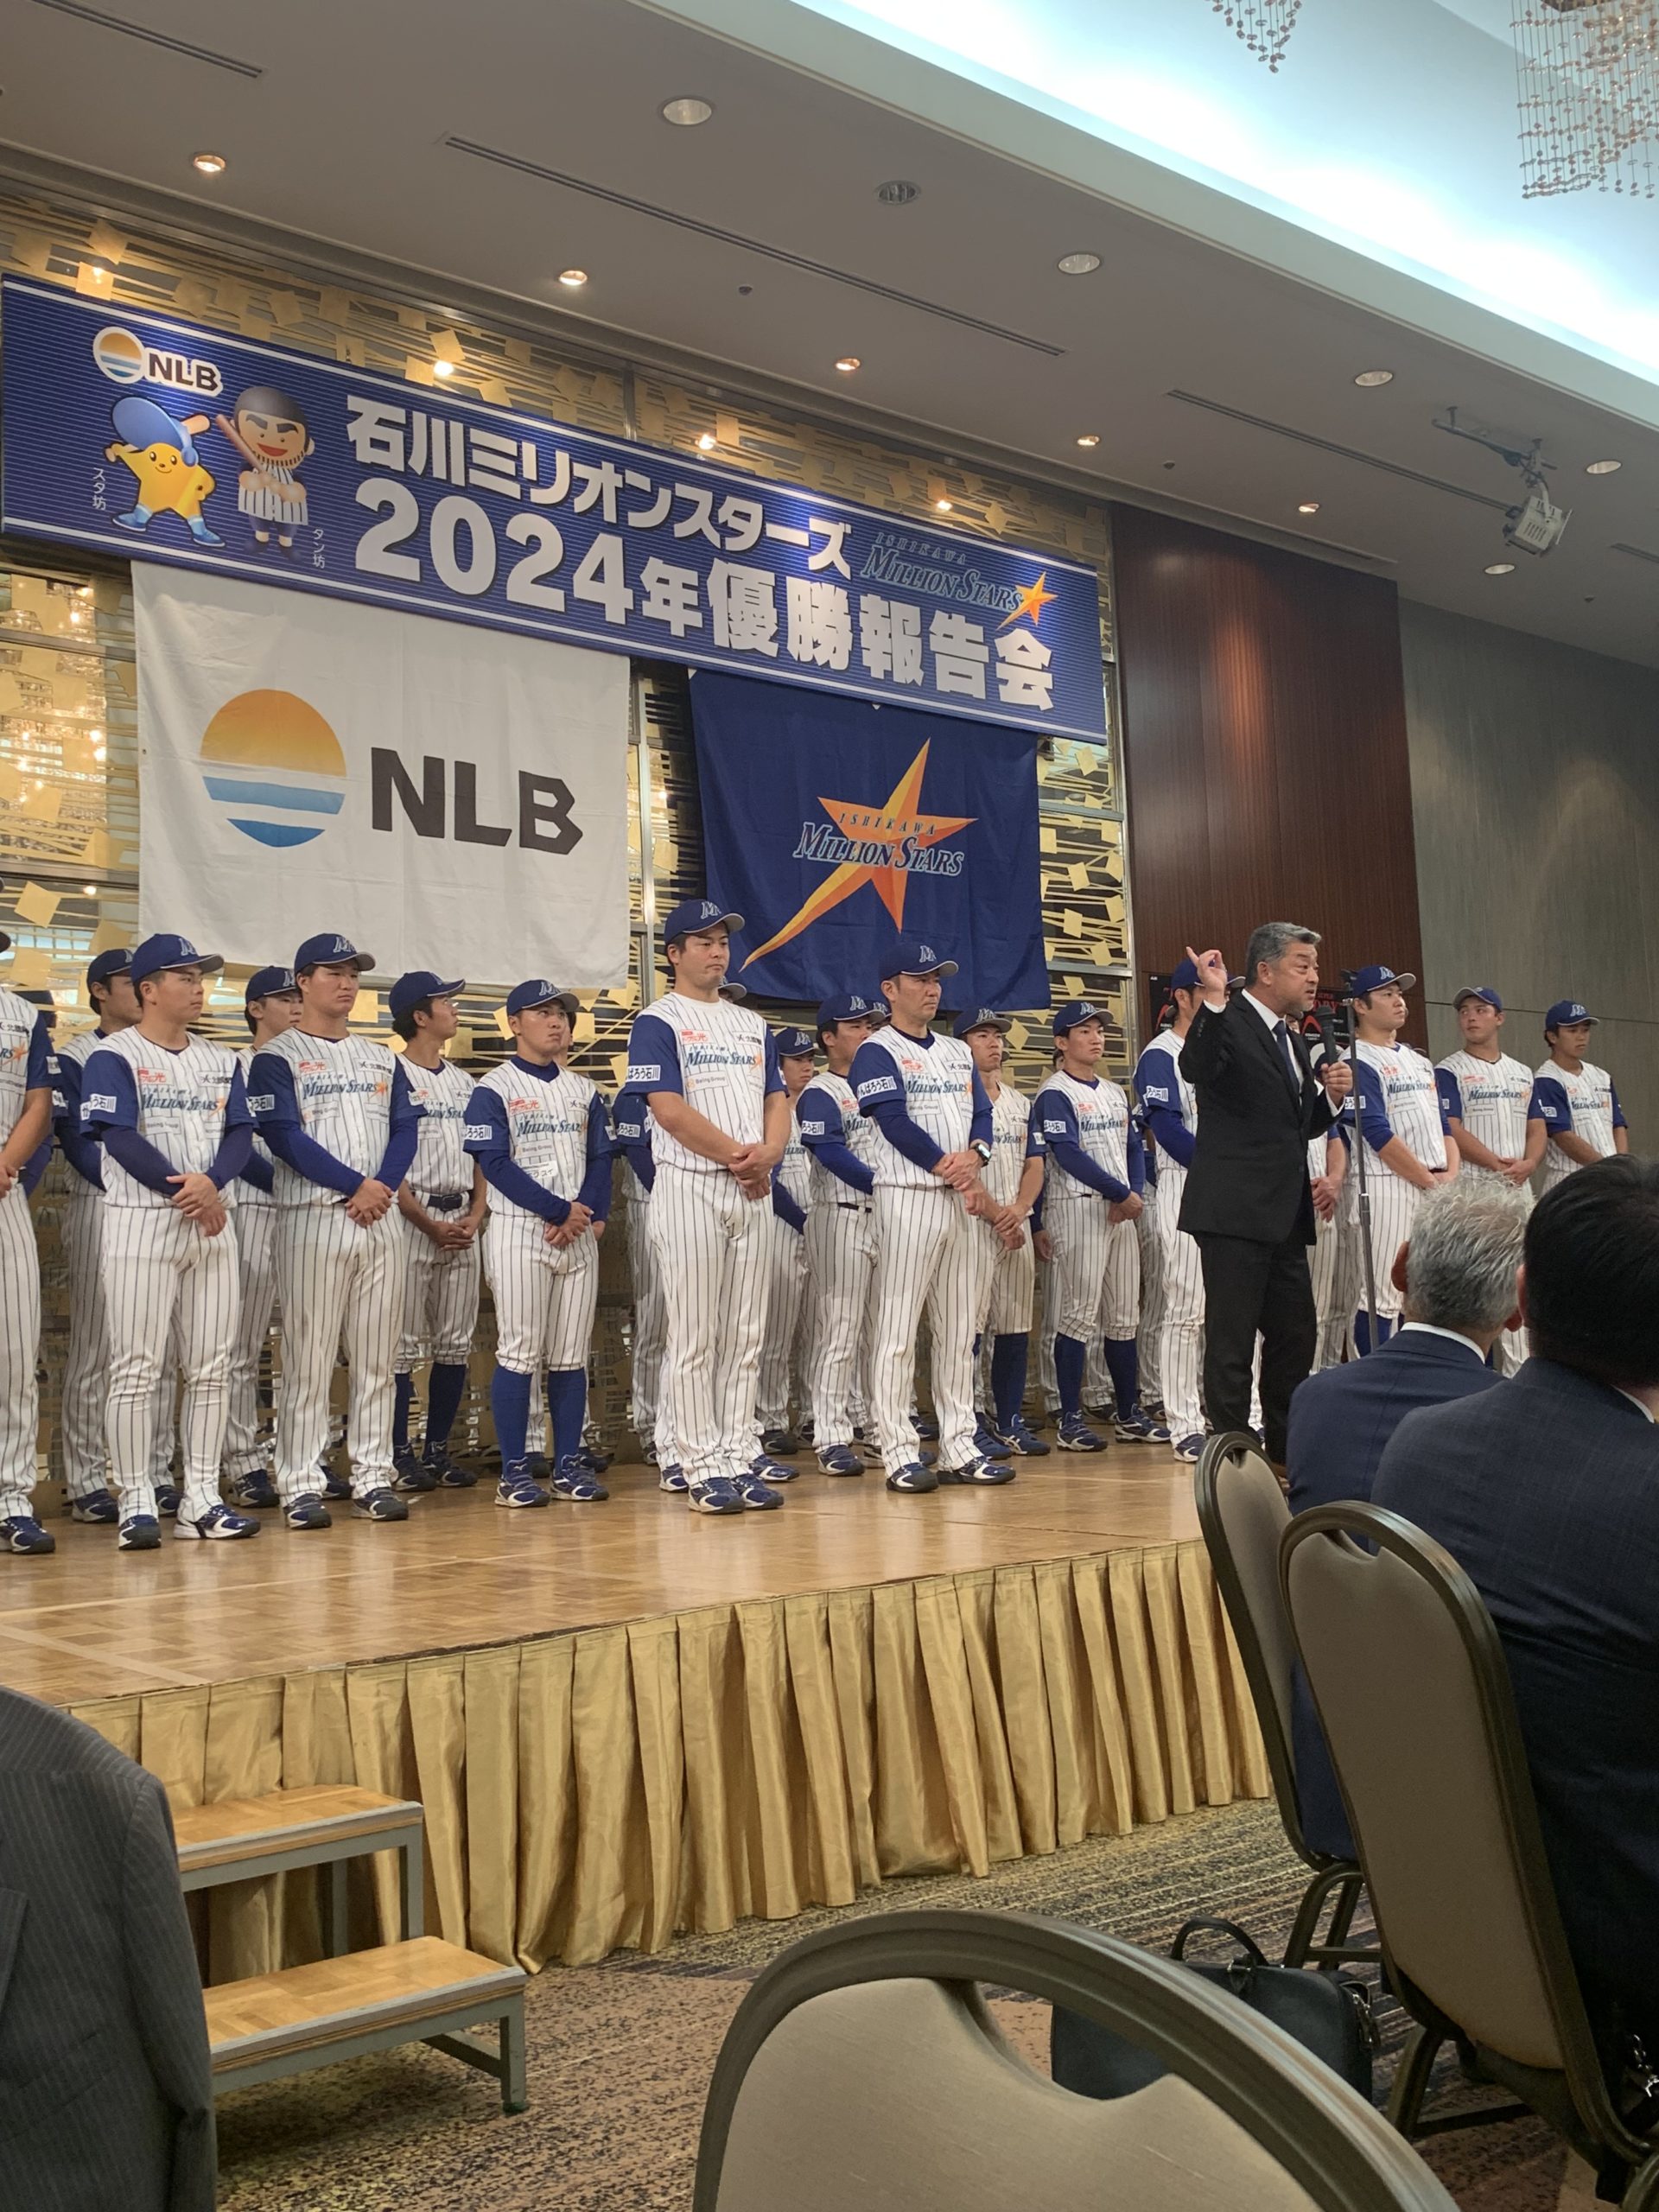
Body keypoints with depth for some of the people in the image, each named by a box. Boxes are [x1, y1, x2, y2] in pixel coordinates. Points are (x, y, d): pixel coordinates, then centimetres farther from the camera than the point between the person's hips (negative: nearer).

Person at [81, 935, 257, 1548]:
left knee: (211, 1369, 6)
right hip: (142, 1224, -6)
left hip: (212, 1226, 6)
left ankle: (201, 1499, 12)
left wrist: (210, 1182, -13)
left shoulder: (221, 1061, 15)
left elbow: (241, 1134, 6)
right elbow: (121, 1138, -13)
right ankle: (137, 1503, 2)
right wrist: (184, 1192, -17)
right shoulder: (114, 1057, -3)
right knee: (136, 1370, -4)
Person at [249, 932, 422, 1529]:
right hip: (314, 1218, -5)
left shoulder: (382, 1057, 19)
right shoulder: (278, 1057, 2)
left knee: (376, 1356, 6)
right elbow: (285, 1134, -9)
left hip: (382, 1220, 5)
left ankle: (373, 1478, 11)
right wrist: (354, 1186, -14)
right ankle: (300, 1486, 0)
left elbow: (406, 1128, 11)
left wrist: (382, 1186, -7)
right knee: (308, 1357, -5)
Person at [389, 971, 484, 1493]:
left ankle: (438, 1450, 15)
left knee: (455, 1345, 7)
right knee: (406, 1345, -4)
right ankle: (400, 1454, 2)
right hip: (412, 1220, -6)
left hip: (462, 1222, 6)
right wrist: (430, 1224, -13)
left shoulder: (464, 1082, 17)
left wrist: (474, 1216, 1)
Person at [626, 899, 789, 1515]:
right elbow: (671, 1112, -12)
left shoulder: (752, 1024, 19)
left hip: (753, 1192, 6)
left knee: (746, 1337, 6)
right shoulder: (658, 1022, -2)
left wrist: (767, 1154, -7)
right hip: (691, 1188, -6)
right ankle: (703, 1469, 1)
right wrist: (738, 1155, -11)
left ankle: (738, 1460, 12)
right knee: (695, 1338, -4)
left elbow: (776, 1100, 14)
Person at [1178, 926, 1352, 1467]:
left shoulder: (1292, 1040, 19)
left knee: (1295, 1338, 14)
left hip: (1286, 1217, 9)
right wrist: (1213, 1000, -40)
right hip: (1235, 1214, -9)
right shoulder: (1228, 1023, -8)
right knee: (1231, 1343, -3)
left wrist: (1331, 1096, 6)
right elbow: (1197, 1069, -30)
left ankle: (1284, 1452, 26)